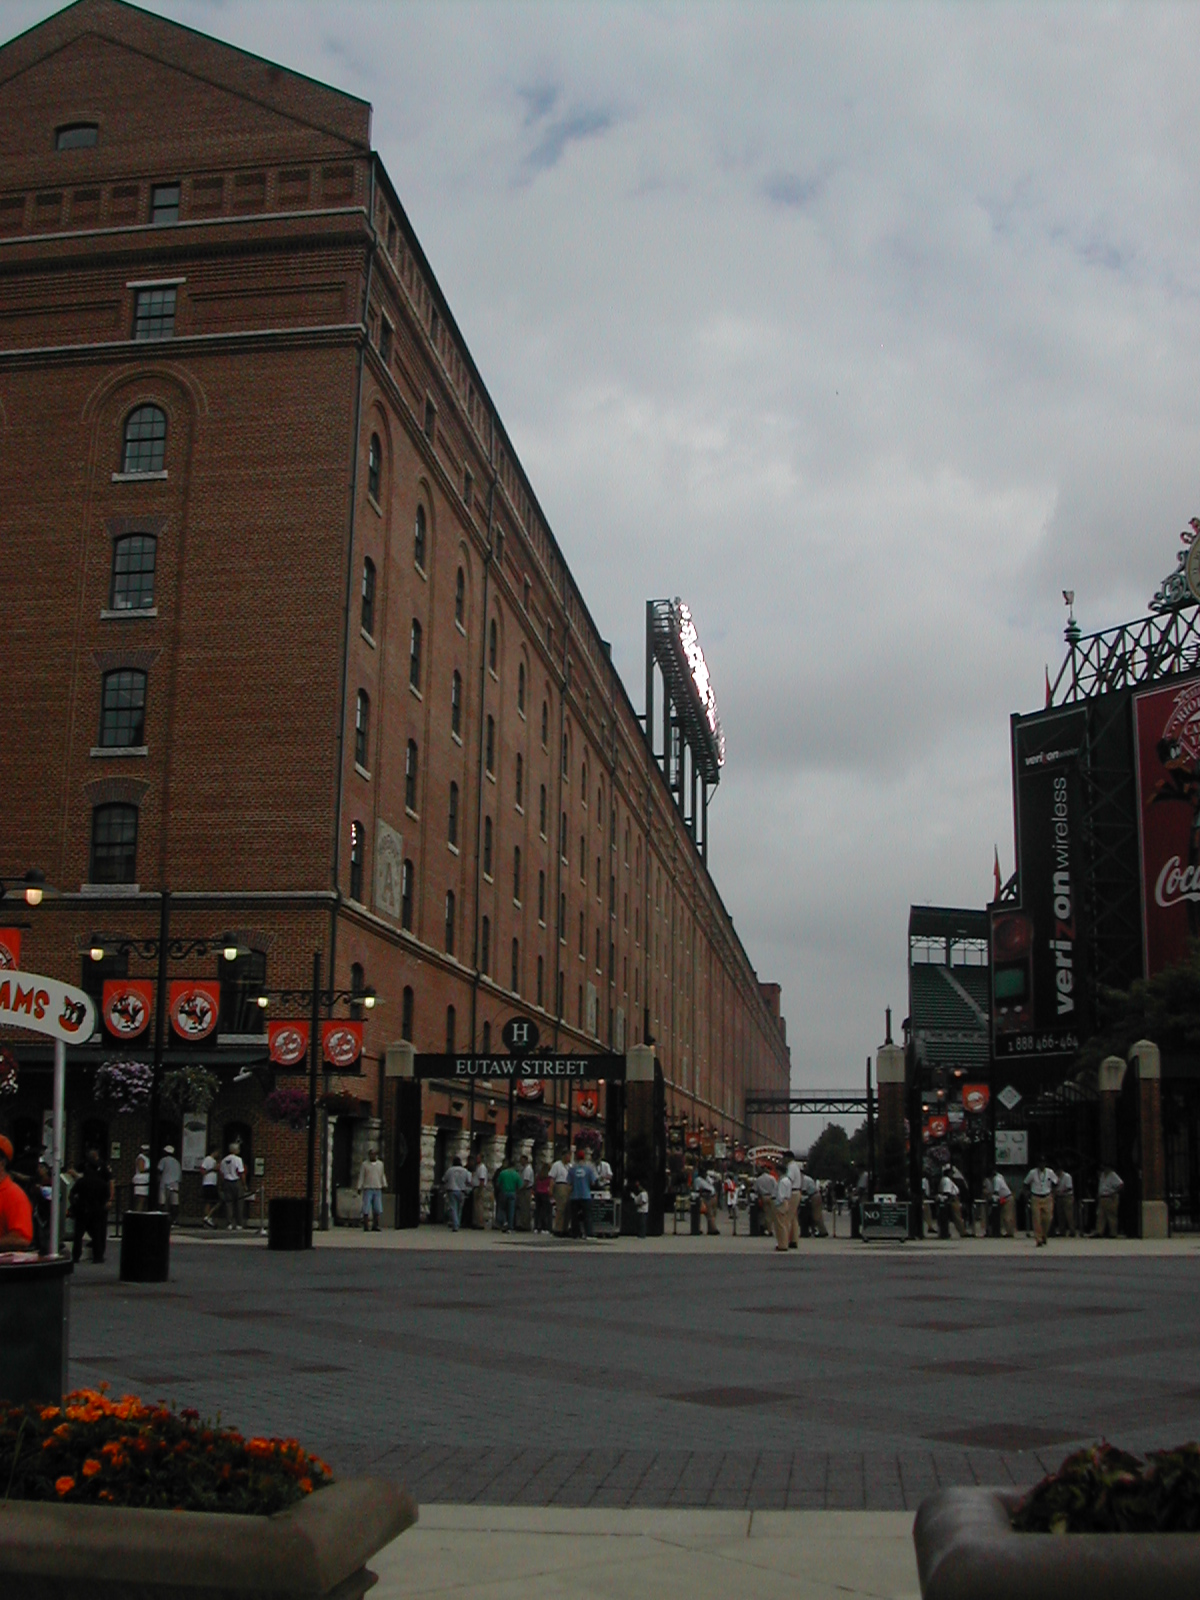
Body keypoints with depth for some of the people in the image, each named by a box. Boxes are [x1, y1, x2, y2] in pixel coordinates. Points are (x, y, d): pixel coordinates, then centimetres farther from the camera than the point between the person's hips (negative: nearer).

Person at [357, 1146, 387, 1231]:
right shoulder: (364, 1164, 4)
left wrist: (384, 1185, 11)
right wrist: (359, 1188, -1)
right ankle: (366, 1227, -2)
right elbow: (361, 1177, 5)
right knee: (366, 1209, -7)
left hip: (377, 1189, 3)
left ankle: (375, 1226, 3)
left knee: (378, 1210, -3)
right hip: (367, 1189, -3)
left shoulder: (380, 1164, 13)